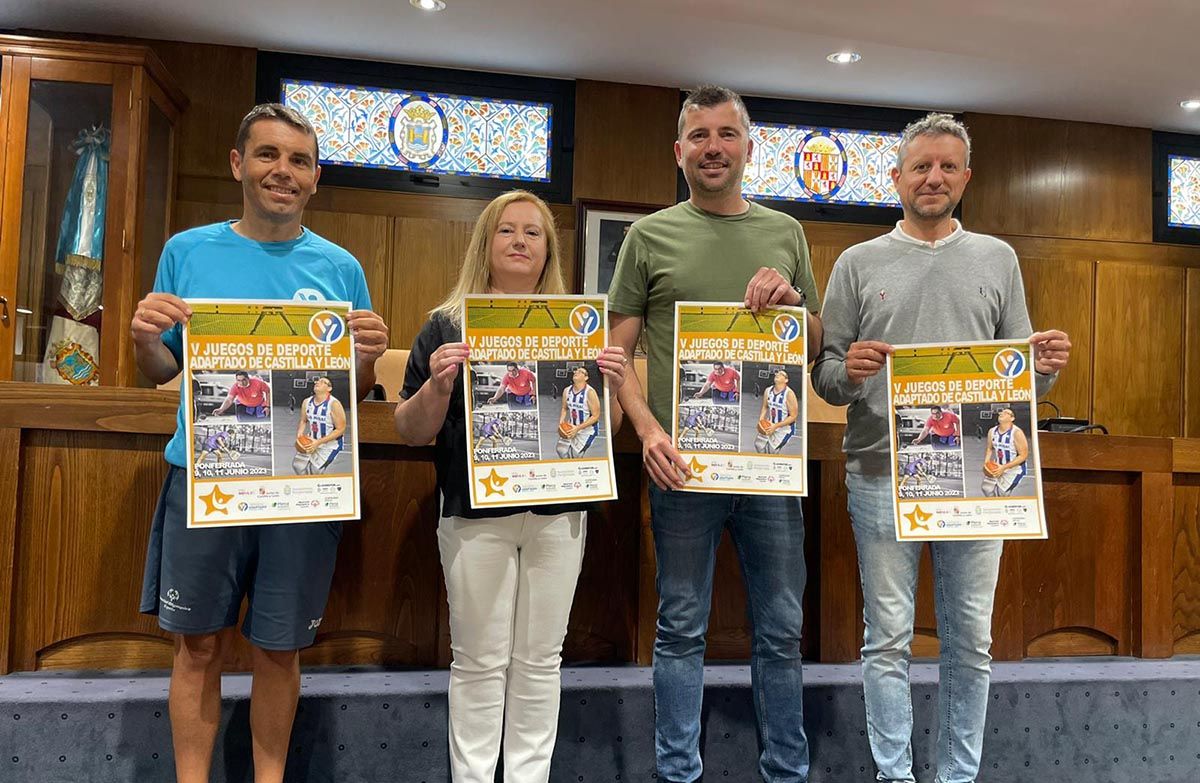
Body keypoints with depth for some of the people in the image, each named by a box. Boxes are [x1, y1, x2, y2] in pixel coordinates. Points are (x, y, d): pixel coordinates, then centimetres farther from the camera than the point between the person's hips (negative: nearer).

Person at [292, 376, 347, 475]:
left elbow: (340, 429, -20)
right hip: (312, 441, 6)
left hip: (331, 443, -6)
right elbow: (303, 421, 12)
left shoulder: (334, 404, -22)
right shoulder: (307, 402, -3)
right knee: (297, 464, -1)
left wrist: (319, 442, -23)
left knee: (315, 469, -16)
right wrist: (299, 435, -10)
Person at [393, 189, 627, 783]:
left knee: (540, 658, 11)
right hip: (475, 512, -2)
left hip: (558, 512, 2)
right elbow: (409, 432, 0)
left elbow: (601, 433, 11)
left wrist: (612, 384, -9)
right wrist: (436, 384, -19)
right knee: (479, 661, 6)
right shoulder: (447, 326, 2)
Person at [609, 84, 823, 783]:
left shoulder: (785, 233, 11)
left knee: (781, 630, 12)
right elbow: (615, 351, 1)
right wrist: (649, 430, -13)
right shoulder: (651, 235, 4)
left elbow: (818, 350, 14)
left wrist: (792, 302, -6)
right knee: (682, 629, 8)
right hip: (683, 460, -2)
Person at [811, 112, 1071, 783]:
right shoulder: (859, 263, 7)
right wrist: (848, 372, -17)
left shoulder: (997, 259, 12)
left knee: (971, 640, 9)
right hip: (882, 472, -1)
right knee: (889, 639, 5)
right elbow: (825, 376, 5)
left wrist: (1045, 366, -10)